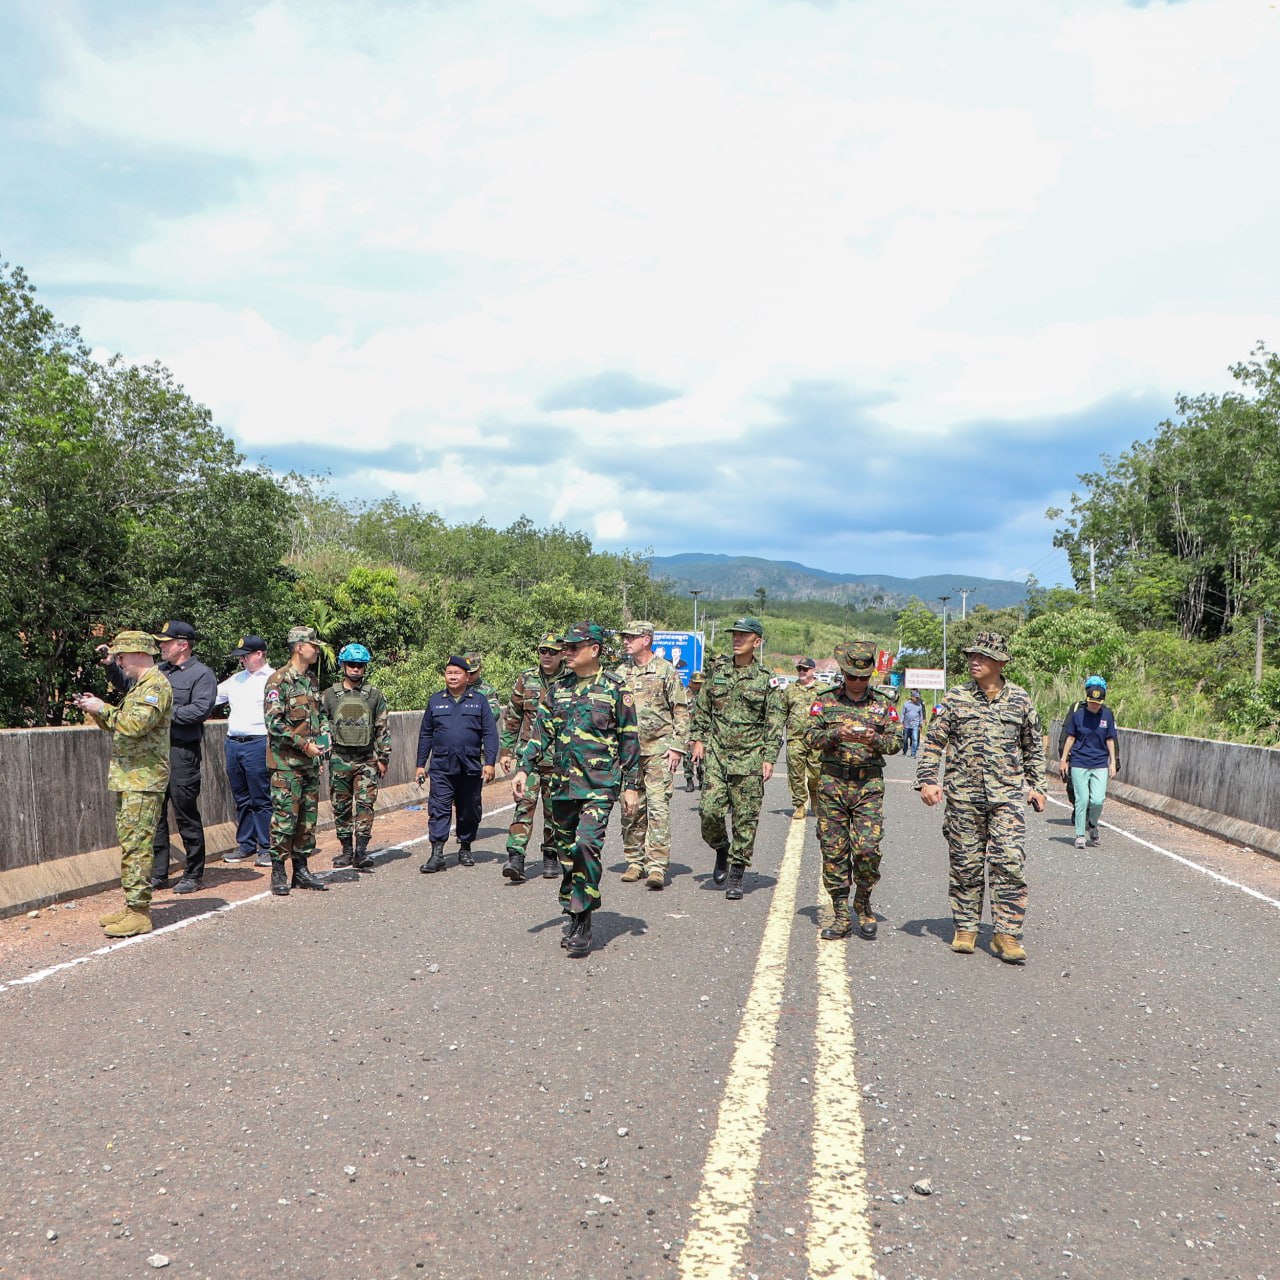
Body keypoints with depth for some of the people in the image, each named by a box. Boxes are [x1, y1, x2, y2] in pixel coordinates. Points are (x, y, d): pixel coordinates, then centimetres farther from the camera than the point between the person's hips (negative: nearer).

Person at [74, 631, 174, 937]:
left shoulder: (156, 685, -12)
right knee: (128, 842, 13)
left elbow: (135, 724, -25)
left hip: (143, 779, -10)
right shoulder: (139, 685, 20)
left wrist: (102, 709, -13)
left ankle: (139, 913, -8)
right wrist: (96, 710, 10)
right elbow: (121, 727, 24)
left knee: (136, 845, -10)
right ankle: (131, 904, 19)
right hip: (128, 777, 10)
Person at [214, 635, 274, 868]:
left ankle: (267, 848, 4)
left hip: (258, 744, -7)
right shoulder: (236, 679, 17)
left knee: (261, 800, -3)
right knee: (241, 799, 13)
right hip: (233, 743, 7)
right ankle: (246, 844, 22)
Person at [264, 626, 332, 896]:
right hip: (286, 762, -8)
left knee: (308, 815, 10)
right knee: (285, 816, -6)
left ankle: (301, 869, 19)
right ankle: (278, 873, 3)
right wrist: (304, 744, -18)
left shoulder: (311, 680, 14)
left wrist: (324, 736, 5)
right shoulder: (279, 680, -11)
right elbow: (274, 722, -18)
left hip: (310, 762, 8)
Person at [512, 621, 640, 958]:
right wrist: (523, 768, 1)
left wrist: (631, 786, -1)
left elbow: (629, 741, 0)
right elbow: (540, 732, 12)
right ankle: (574, 921, 21)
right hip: (562, 786, 5)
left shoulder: (615, 689, -2)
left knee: (585, 845, -19)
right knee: (566, 853, 9)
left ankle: (583, 926, -11)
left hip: (599, 786, -5)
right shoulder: (558, 688, 11)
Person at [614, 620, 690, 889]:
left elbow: (681, 711, -1)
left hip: (658, 750, -4)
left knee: (658, 806, -10)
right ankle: (635, 862, 19)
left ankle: (657, 866, -10)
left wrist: (677, 746, -7)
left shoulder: (666, 671, -1)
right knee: (631, 809, 8)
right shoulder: (621, 673, 12)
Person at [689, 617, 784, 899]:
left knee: (745, 819, 0)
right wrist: (698, 739, 7)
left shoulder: (765, 679, 0)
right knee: (710, 810, -6)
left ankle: (737, 874, 11)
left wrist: (769, 758, -5)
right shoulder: (717, 670, 7)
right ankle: (721, 850, 24)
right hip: (716, 754, 2)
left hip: (749, 757, -2)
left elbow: (774, 723, 1)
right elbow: (701, 708, 15)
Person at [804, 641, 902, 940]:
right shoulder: (826, 701, 8)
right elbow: (811, 736, 0)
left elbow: (896, 741, 6)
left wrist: (875, 739, -14)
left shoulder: (882, 704, 10)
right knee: (834, 851, 1)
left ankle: (863, 903, 16)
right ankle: (842, 917, 10)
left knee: (868, 848, -10)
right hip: (832, 783, 0)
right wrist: (836, 735, -18)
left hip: (869, 784, 0)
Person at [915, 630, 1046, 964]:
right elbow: (933, 742, 7)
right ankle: (965, 928, 19)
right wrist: (926, 780, -4)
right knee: (965, 865, 6)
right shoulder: (955, 698, 5)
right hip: (963, 796, 0)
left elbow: (1034, 747, 17)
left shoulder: (1020, 699, 7)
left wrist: (1036, 786, 13)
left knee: (1010, 864, -8)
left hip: (1007, 796, 0)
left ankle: (1007, 934, -1)